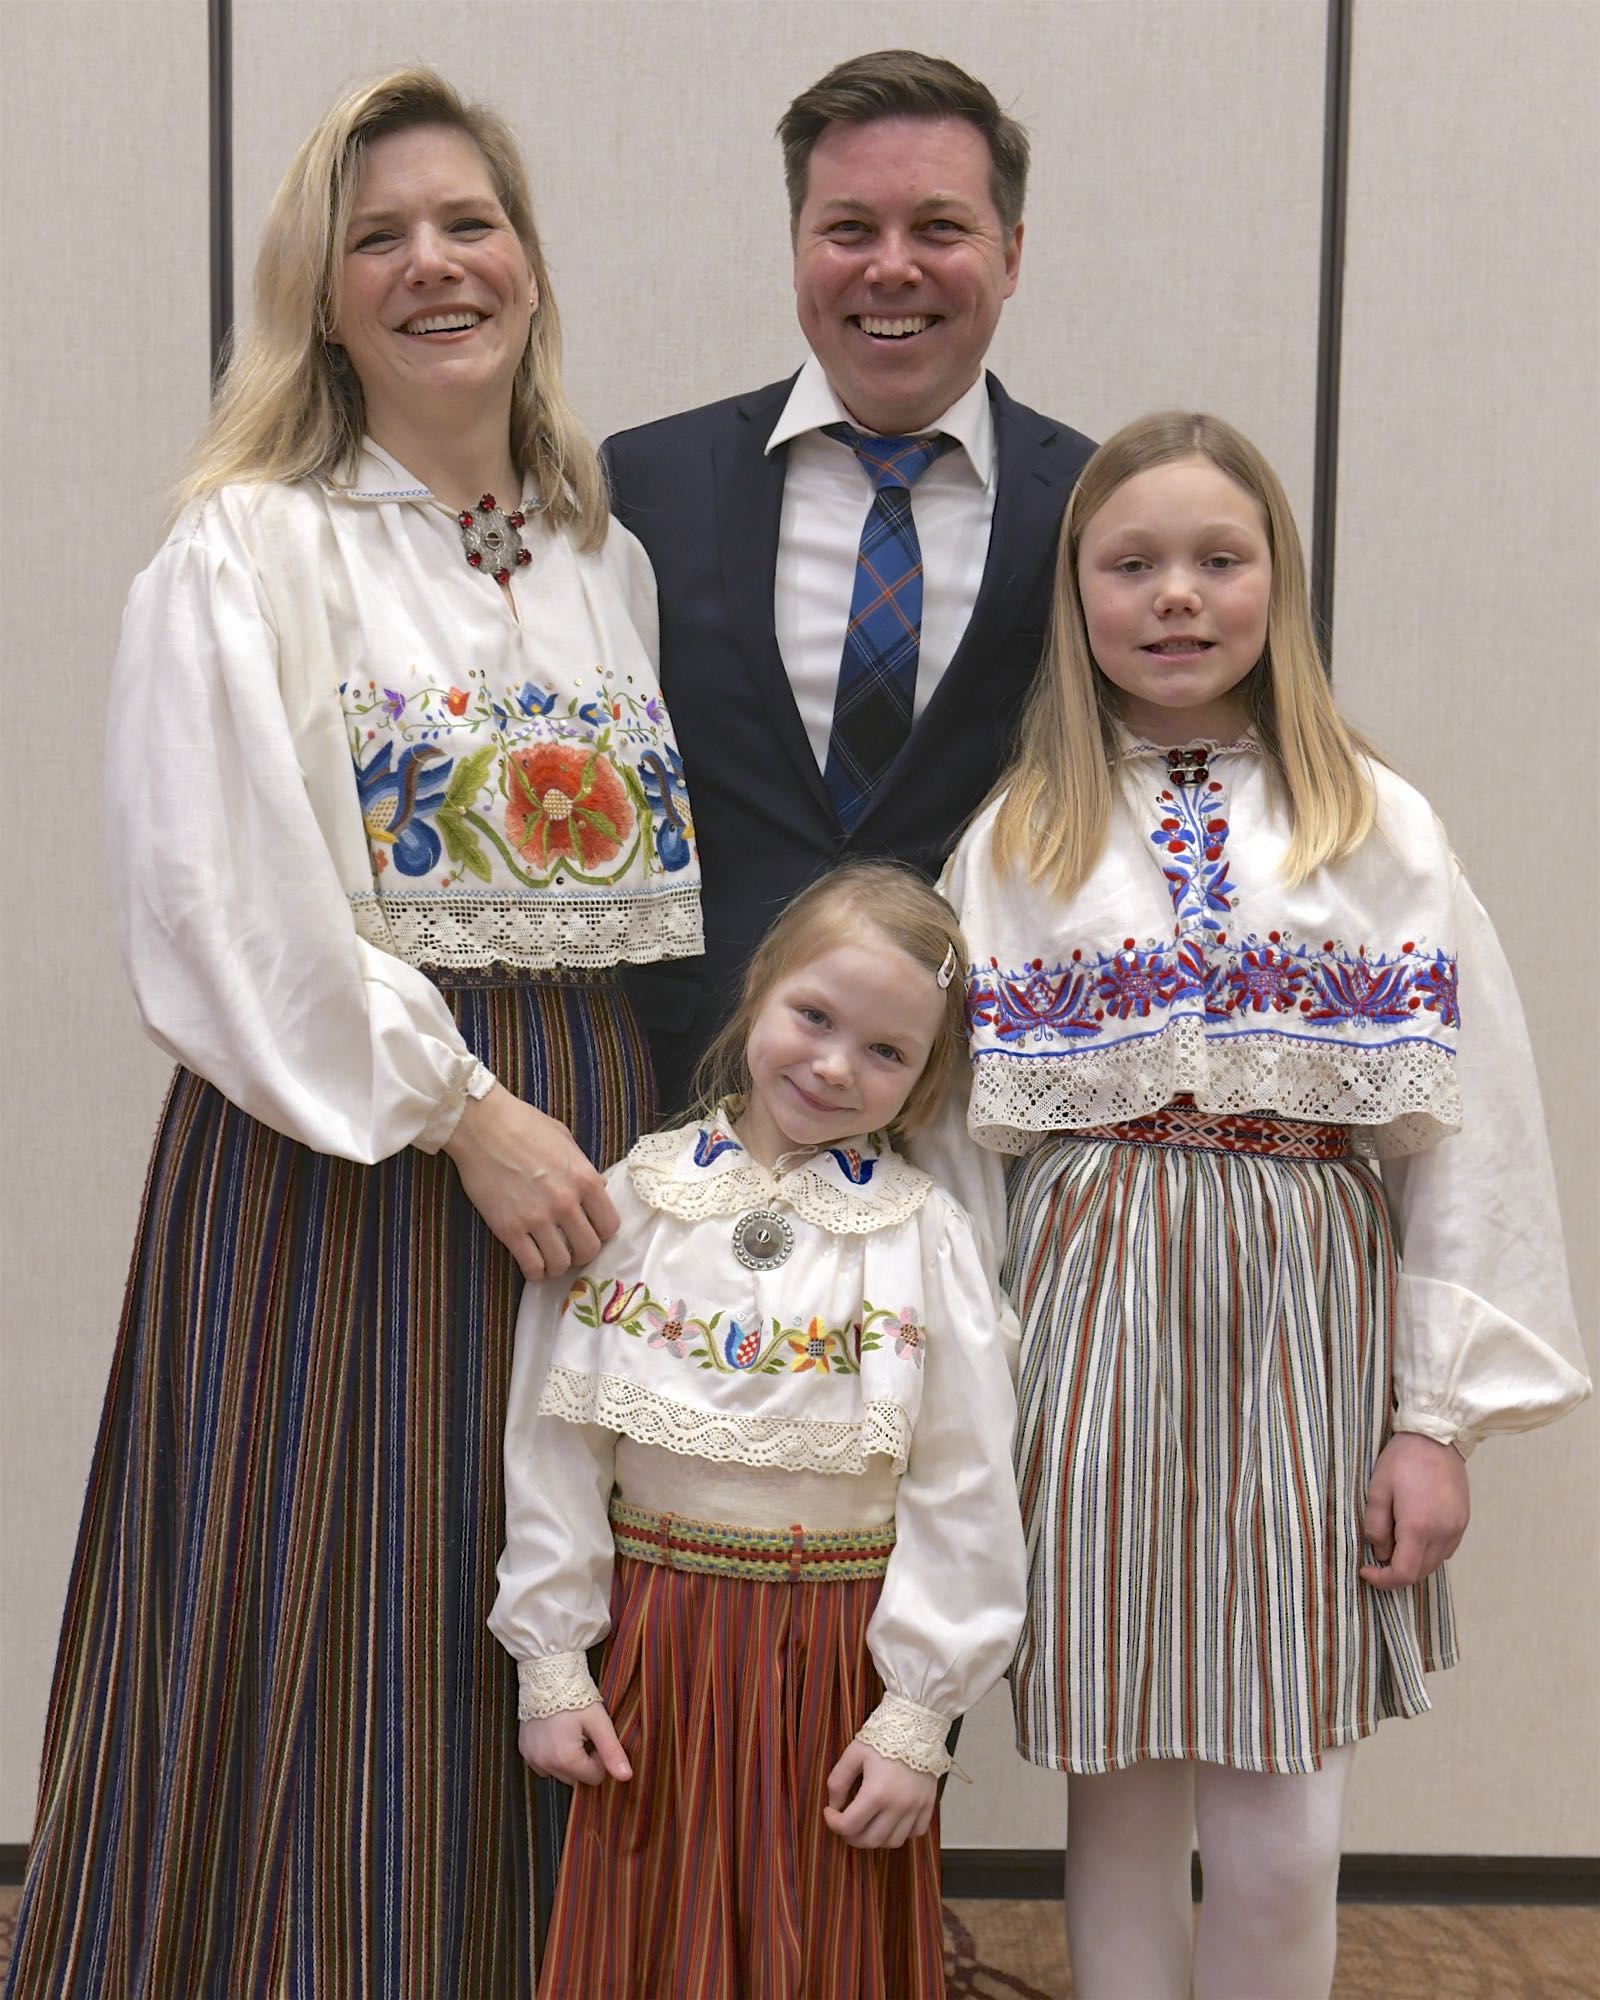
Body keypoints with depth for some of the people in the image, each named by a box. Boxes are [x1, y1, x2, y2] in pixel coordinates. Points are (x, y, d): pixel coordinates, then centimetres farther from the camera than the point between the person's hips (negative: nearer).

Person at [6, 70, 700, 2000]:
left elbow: (655, 882, 14)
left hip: (585, 1146, 5)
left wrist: (636, 1121, 2)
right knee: (319, 1656, 1)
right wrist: (459, 1114, -15)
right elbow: (232, 920, -13)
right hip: (332, 1157, -4)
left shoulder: (609, 559, 13)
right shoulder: (243, 557, -4)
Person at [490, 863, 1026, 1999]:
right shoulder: (630, 1205, -2)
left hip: (841, 1648, -1)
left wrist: (917, 1716, -6)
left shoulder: (924, 1239, -6)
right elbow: (556, 1448, 2)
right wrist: (552, 1666, 1)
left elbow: (964, 1496, -5)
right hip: (657, 1645, 1)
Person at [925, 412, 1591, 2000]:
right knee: (1119, 1804, 8)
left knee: (1280, 1838, 0)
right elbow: (958, 1137, 5)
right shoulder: (1014, 844, 5)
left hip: (1306, 1326, 0)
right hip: (1090, 1325, 1)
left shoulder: (1380, 832, 3)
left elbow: (1462, 1134, 1)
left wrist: (1437, 1416, -3)